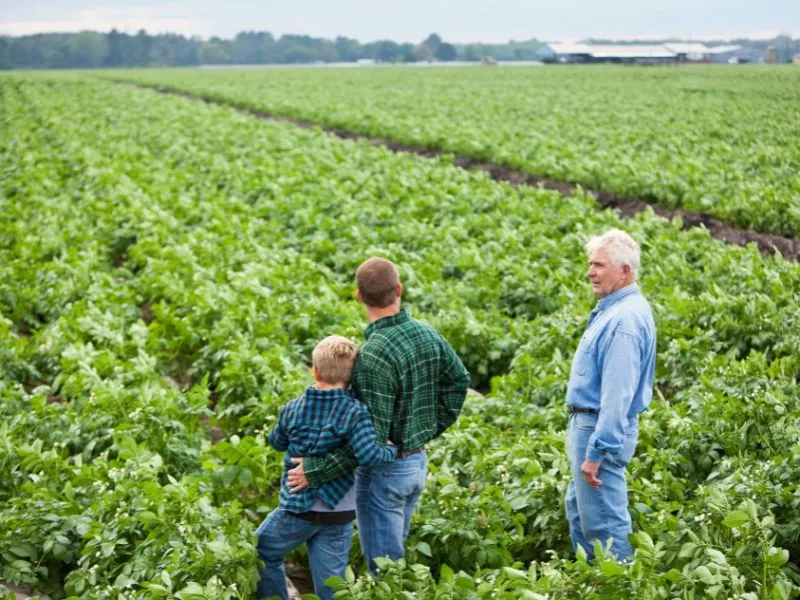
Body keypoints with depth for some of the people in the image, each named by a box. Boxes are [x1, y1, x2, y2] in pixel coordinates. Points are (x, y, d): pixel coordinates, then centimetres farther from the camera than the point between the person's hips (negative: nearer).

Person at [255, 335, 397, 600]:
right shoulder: (355, 412, -15)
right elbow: (368, 455, -28)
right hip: (339, 516, 0)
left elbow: (276, 442, 11)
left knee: (263, 555, 25)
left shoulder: (294, 409, -8)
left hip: (296, 509, 0)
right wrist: (392, 451, -10)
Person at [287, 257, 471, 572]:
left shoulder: (374, 356, -28)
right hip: (418, 462, 8)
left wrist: (316, 471, -22)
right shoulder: (428, 334, -4)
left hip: (384, 471, -8)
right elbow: (459, 382, 12)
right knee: (392, 552, 23)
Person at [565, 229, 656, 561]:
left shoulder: (625, 318, -23)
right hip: (586, 422, 11)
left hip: (603, 429, -11)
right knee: (579, 512, 20)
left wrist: (595, 452, -26)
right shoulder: (613, 309, 11)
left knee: (603, 522, -2)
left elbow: (617, 393, -26)